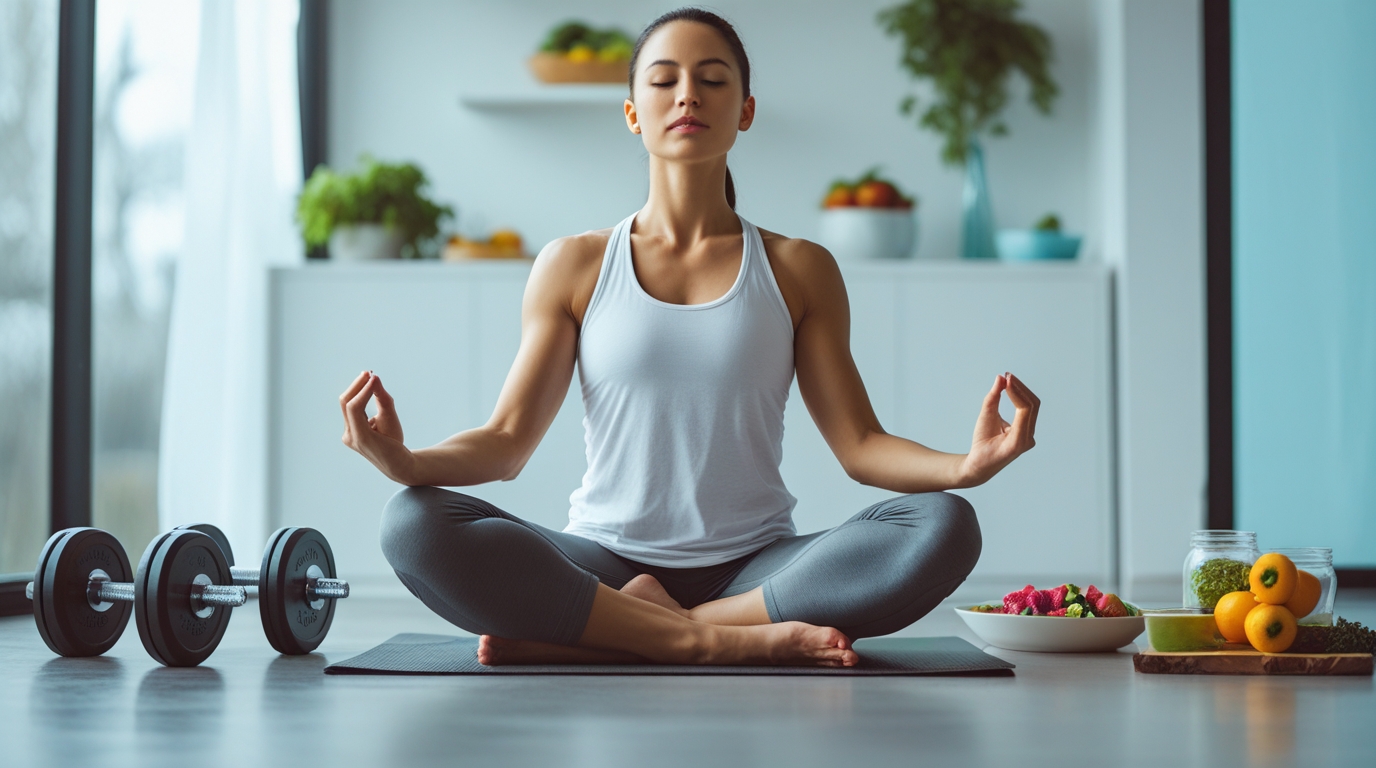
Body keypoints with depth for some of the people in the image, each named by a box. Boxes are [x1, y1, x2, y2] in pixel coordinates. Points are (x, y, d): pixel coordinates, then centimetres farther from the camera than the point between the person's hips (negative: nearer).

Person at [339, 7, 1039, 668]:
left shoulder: (798, 270, 9)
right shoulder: (574, 266, 7)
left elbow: (860, 444, 4)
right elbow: (506, 442, 3)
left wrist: (965, 466, -17)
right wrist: (405, 461, -19)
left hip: (754, 568, 1)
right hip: (606, 564, -1)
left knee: (943, 527, -28)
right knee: (414, 524, -27)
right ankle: (728, 642, -27)